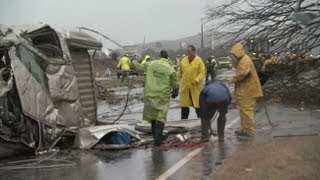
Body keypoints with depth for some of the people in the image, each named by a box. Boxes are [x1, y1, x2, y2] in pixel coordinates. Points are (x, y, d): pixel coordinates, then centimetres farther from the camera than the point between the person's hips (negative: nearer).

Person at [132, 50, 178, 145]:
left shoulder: (151, 64, -1)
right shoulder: (170, 69, -5)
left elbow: (140, 67, 14)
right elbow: (174, 84, 3)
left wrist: (134, 63, 36)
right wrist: (175, 92, 22)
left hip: (150, 94, 3)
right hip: (163, 96, -3)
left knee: (152, 114, 16)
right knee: (161, 116, 1)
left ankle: (157, 136, 28)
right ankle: (157, 137, -9)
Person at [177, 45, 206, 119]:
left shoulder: (199, 60, -6)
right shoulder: (183, 60, 7)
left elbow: (202, 72, -10)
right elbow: (179, 72, 14)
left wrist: (197, 80, -22)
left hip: (195, 86, -4)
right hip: (185, 86, 4)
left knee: (198, 103, 3)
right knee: (184, 104, 8)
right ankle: (183, 119, 19)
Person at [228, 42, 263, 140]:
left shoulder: (245, 60, -18)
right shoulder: (241, 60, 16)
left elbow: (242, 73, -29)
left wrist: (232, 79, -15)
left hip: (247, 91, -11)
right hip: (244, 90, 11)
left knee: (246, 111, -6)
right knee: (244, 110, 17)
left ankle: (249, 132, 0)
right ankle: (245, 129, 27)